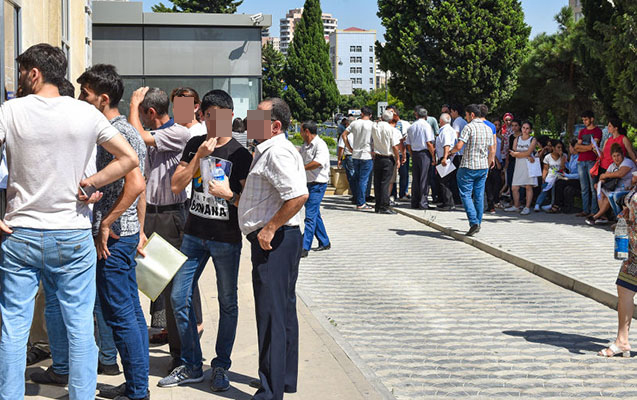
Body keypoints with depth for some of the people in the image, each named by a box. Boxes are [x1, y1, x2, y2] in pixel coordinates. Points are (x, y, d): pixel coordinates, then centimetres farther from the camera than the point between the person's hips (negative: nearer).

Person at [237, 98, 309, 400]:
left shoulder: (277, 152, -17)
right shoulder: (269, 150, 18)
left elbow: (299, 195, -28)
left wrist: (270, 228, -23)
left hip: (273, 241, -11)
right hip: (279, 240, 11)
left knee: (271, 317, -7)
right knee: (284, 312, 17)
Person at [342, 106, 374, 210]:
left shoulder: (355, 123, 4)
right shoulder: (372, 125, -7)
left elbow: (344, 135, 7)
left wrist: (350, 148, 11)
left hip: (355, 155, 4)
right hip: (367, 155, -4)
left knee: (356, 179, 14)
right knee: (363, 180, -2)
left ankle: (358, 201, 19)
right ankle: (361, 203, -2)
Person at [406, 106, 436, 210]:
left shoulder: (411, 127, 10)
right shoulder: (426, 125, -8)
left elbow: (408, 145, 11)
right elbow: (429, 143, -13)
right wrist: (433, 156, -6)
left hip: (414, 154, 5)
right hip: (424, 153, -5)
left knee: (415, 179, 10)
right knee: (424, 179, -3)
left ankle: (414, 203, 13)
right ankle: (423, 203, -5)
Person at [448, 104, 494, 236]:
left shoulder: (469, 127, -10)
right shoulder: (488, 129, 11)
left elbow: (459, 146, -20)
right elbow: (492, 152, 14)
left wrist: (451, 151, 1)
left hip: (469, 167, -6)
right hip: (483, 166, 6)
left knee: (466, 195, -4)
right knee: (479, 196, 11)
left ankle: (474, 222, -17)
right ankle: (478, 224, 16)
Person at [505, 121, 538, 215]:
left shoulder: (533, 140, 1)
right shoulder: (517, 139, 13)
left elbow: (528, 152, -11)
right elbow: (514, 153, 0)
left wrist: (516, 153, -4)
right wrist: (527, 156, -11)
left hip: (528, 165, -4)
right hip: (519, 165, 4)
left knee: (528, 186, -6)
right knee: (514, 187, 0)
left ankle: (527, 207, -3)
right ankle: (516, 206, 13)